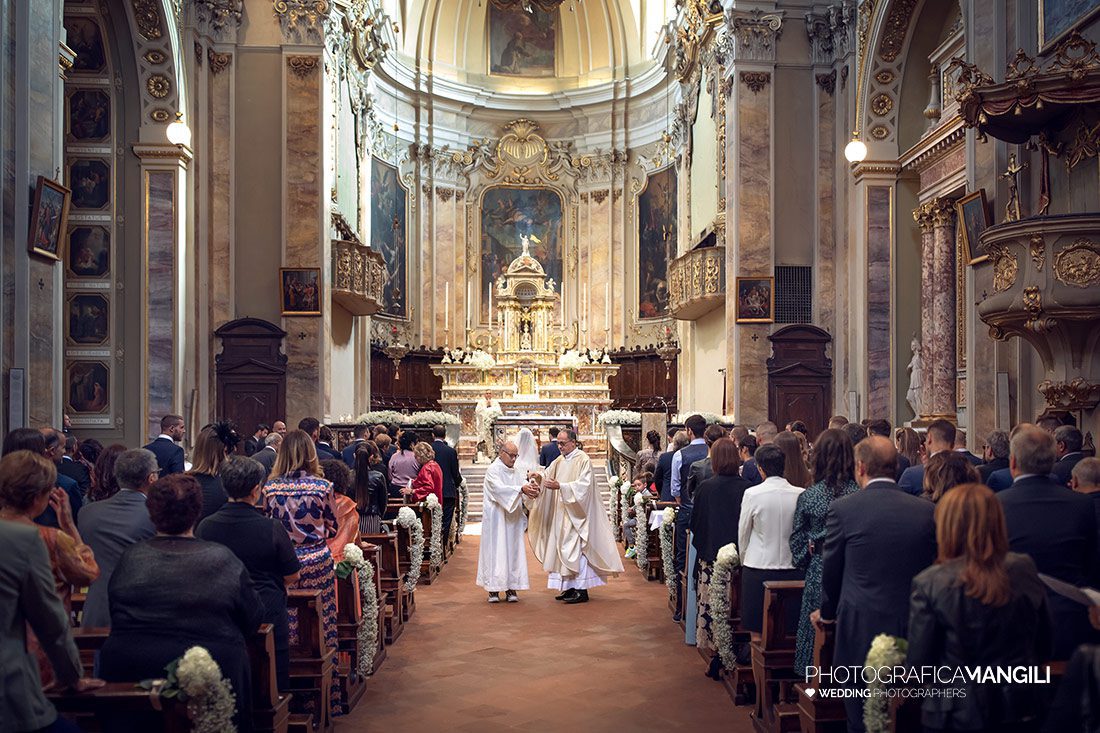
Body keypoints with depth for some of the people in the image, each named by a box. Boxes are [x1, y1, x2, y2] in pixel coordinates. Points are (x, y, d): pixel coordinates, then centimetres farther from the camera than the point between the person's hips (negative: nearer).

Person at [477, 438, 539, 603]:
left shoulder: (517, 471, 13)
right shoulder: (492, 470, -8)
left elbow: (525, 484, 0)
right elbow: (499, 488, -23)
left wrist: (531, 491, -23)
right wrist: (520, 489, -33)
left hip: (513, 519, 6)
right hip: (496, 518, -6)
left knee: (513, 551, 5)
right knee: (496, 551, -3)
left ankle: (511, 588, 9)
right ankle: (493, 589, 1)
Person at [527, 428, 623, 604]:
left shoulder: (583, 460, -11)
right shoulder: (558, 461, 11)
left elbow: (584, 484, -20)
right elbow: (547, 477, 7)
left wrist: (560, 486, -28)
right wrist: (538, 486, -14)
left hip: (576, 514, -8)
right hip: (561, 514, 8)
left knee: (577, 548, -7)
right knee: (563, 549, 9)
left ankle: (581, 591, -1)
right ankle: (570, 587, 17)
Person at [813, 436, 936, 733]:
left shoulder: (842, 509, -10)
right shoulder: (926, 510, -2)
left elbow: (831, 571, 0)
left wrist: (827, 612, 18)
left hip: (861, 632, -3)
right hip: (914, 633, 4)